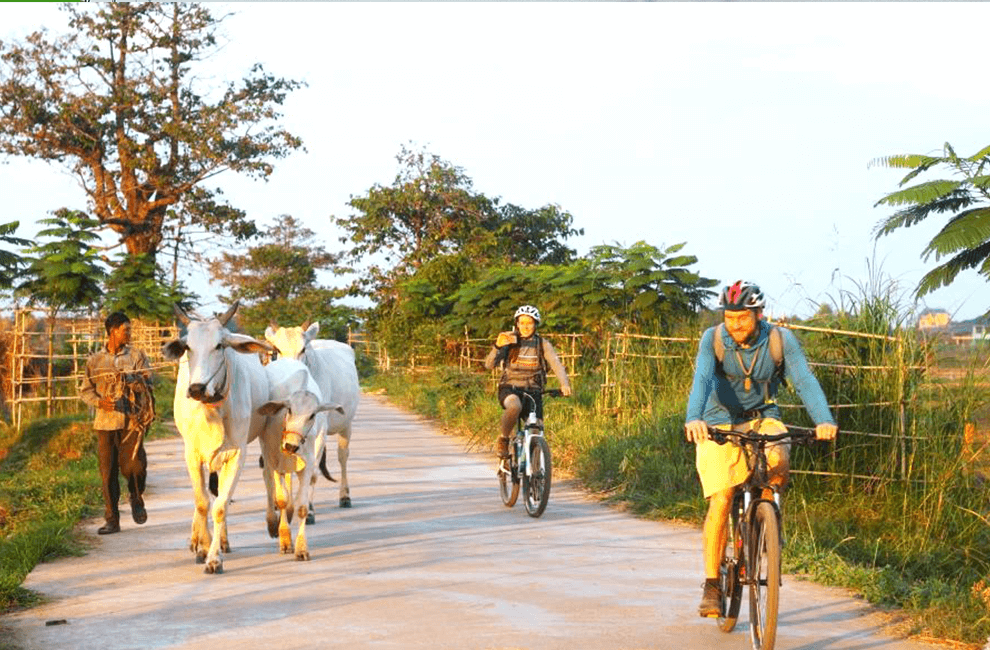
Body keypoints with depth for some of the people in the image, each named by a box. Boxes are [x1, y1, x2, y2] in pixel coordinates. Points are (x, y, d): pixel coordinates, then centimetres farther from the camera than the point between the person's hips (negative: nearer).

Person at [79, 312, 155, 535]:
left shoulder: (136, 356, 8)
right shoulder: (94, 360, 10)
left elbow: (146, 383, -1)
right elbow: (85, 391, 9)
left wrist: (127, 377, -19)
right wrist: (100, 402, -10)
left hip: (132, 421, -1)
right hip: (105, 422, 1)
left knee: (134, 466, -13)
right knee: (108, 472, 1)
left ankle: (136, 498, 19)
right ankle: (112, 520, 10)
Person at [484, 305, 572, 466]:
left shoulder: (543, 344, 3)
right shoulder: (508, 340, 0)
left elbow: (556, 365, -12)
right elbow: (489, 365, -10)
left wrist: (564, 384, -32)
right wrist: (497, 347, -29)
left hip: (533, 391, 2)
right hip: (510, 389, -2)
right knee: (514, 406, -37)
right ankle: (503, 439, -13)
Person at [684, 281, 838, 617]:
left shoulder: (781, 340, -14)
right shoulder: (713, 339, -16)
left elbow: (804, 380, -24)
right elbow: (701, 379, -30)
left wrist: (824, 420, -42)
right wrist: (693, 418, -49)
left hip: (762, 418, 1)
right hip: (720, 422, -1)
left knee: (779, 459, -32)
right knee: (721, 500, -13)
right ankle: (712, 585, -3)